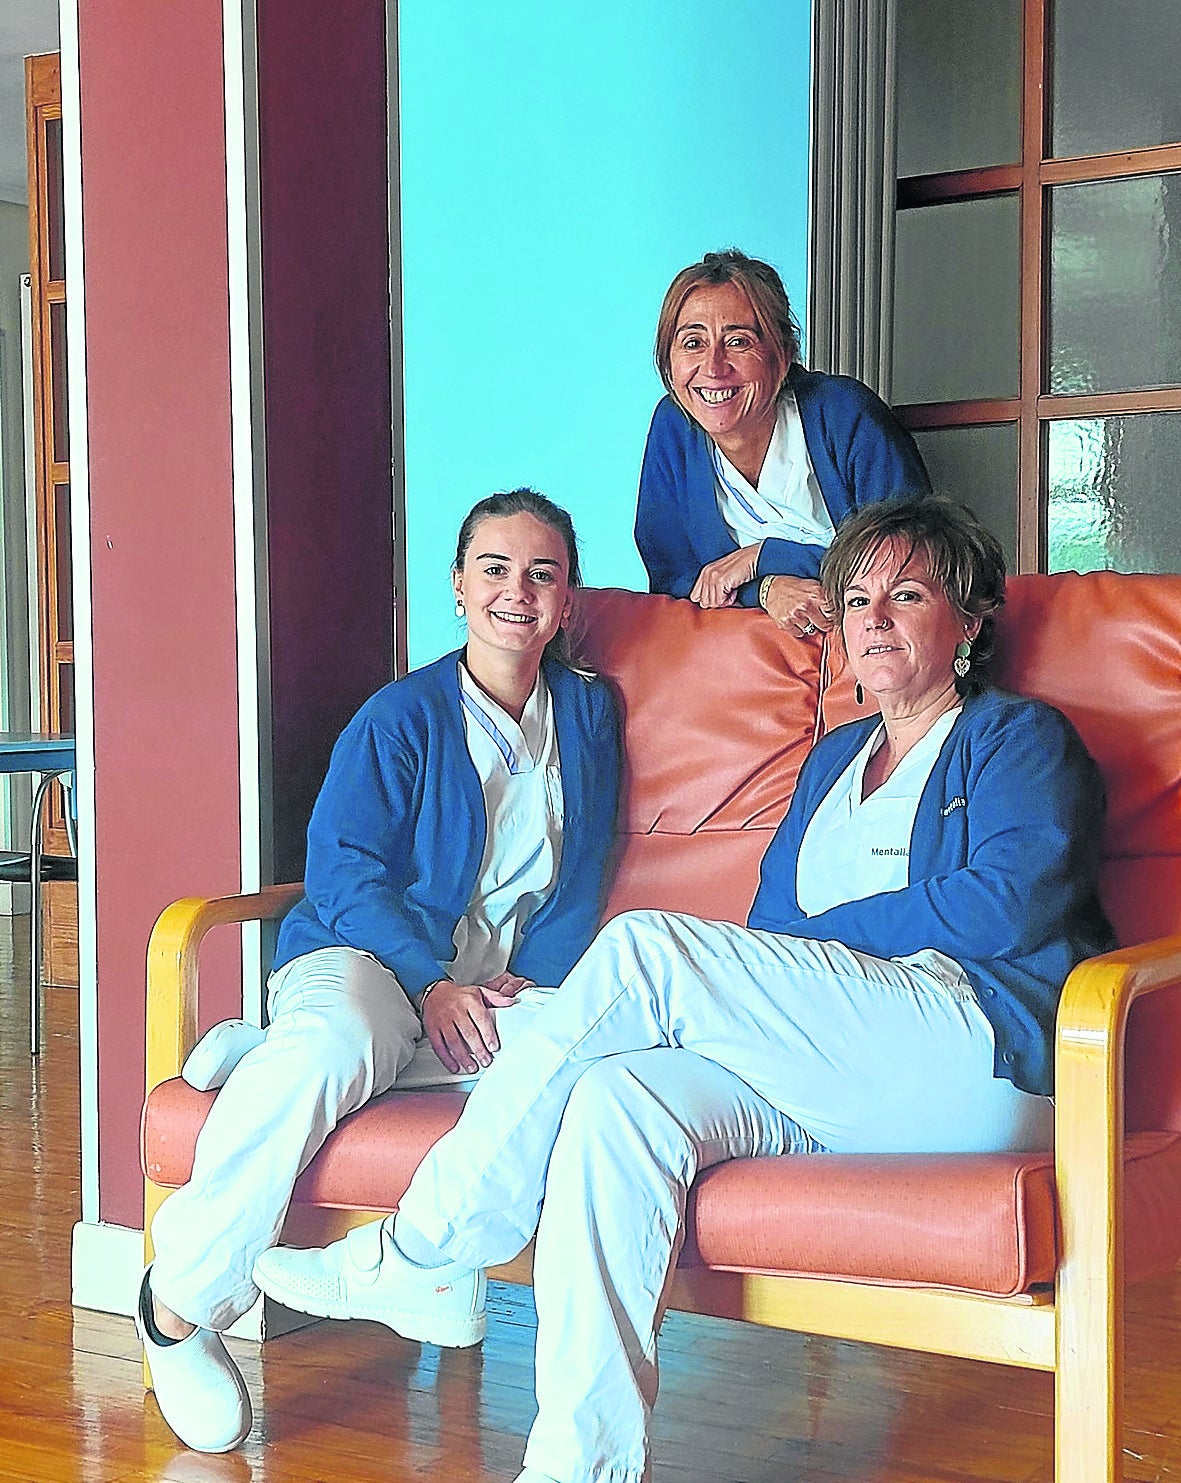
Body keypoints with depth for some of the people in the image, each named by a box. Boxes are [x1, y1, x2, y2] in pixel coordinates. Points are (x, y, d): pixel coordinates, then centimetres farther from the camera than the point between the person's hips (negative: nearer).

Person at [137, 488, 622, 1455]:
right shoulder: (402, 716, 4)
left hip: (504, 986, 4)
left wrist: (530, 989, -4)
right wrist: (430, 984, -18)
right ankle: (181, 1304, -24)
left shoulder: (589, 713, 16)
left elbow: (577, 884, 14)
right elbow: (342, 872, -5)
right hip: (364, 955, -4)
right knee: (332, 1045, -41)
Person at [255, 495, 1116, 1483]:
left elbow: (1009, 903, -7)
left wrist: (821, 936, -3)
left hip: (985, 1050, -6)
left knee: (643, 947, -24)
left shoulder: (1022, 738, 12)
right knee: (619, 1099, -26)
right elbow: (769, 938, 21)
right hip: (838, 1064, 7)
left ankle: (415, 1258, -20)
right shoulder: (835, 758, 31)